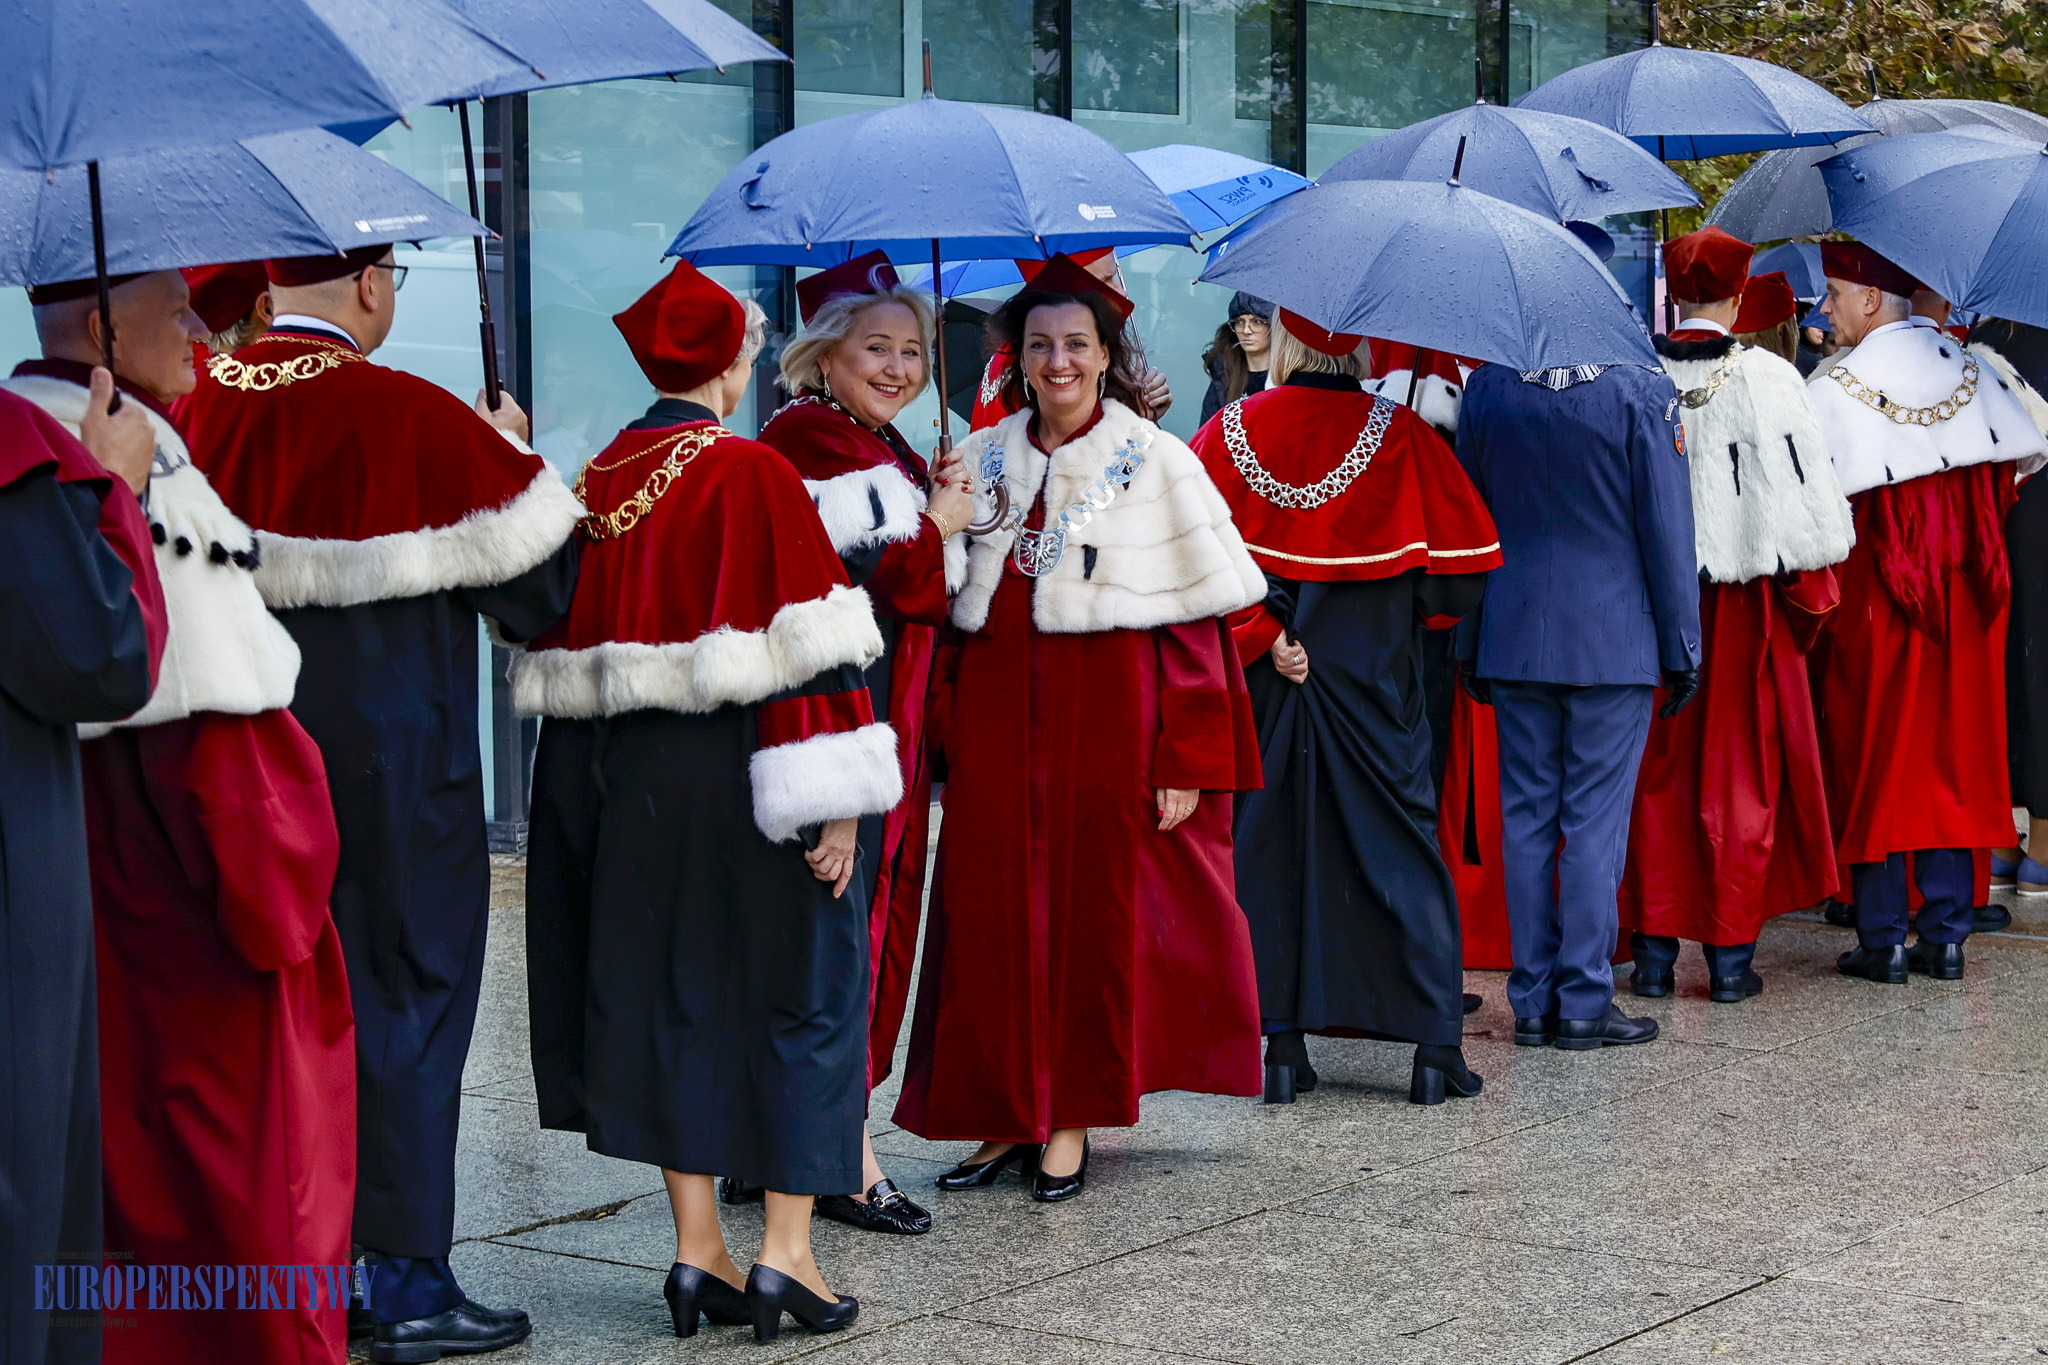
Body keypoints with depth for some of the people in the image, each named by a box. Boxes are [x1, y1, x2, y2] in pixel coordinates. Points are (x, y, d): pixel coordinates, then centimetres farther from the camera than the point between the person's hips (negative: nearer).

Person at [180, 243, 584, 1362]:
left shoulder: (196, 408, -2)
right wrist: (508, 457, 6)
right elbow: (539, 591, -9)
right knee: (405, 996, 4)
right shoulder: (417, 420, -15)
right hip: (388, 757, -5)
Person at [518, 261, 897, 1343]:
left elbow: (562, 651, 11)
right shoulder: (753, 475, -12)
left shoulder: (592, 483, 5)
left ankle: (697, 1251, 12)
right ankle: (786, 1252, 0)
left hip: (619, 785, 6)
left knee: (668, 990, 12)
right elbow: (807, 646, -16)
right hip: (734, 775, -6)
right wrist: (834, 800, -14)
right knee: (798, 982, 5)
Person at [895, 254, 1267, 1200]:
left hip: (1108, 722, -3)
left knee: (1098, 913, 2)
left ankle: (1071, 1120, 13)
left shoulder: (1156, 463, 0)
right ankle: (1007, 1115, 12)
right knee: (992, 916, 2)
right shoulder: (985, 461, 11)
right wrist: (942, 725, -1)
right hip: (996, 723, 3)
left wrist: (1188, 759, -10)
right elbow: (947, 607, 14)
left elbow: (1194, 621, -4)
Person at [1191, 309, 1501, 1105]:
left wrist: (1260, 634, -6)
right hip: (1372, 680, -1)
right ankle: (1436, 1045, 5)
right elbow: (1462, 568, -5)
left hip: (1263, 683, 1)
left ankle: (1282, 1044, 6)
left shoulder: (1229, 434, -2)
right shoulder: (1401, 436, -6)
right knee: (1398, 839, 6)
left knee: (1269, 843, 8)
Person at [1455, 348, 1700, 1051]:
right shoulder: (1641, 391, -10)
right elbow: (1667, 530, -7)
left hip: (1513, 639, 3)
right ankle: (1585, 1001, 3)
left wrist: (1469, 648, 16)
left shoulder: (1486, 387, 1)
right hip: (1614, 644, -3)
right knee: (1596, 820, 1)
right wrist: (1681, 650, 2)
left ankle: (1533, 1000, 12)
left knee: (1525, 817, 8)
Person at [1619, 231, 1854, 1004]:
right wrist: (1812, 592, 4)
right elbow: (1804, 498, -7)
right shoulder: (1767, 379, -7)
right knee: (1740, 771, 6)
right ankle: (1730, 954, 7)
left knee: (1656, 773, 9)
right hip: (1743, 601, -2)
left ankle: (1653, 951, 10)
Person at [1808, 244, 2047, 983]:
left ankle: (1881, 941, 4)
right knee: (1953, 750, 10)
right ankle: (1946, 936, 11)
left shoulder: (1834, 387, -11)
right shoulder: (1967, 367, 5)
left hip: (1875, 588, -4)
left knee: (1873, 756, 3)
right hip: (1963, 589, 5)